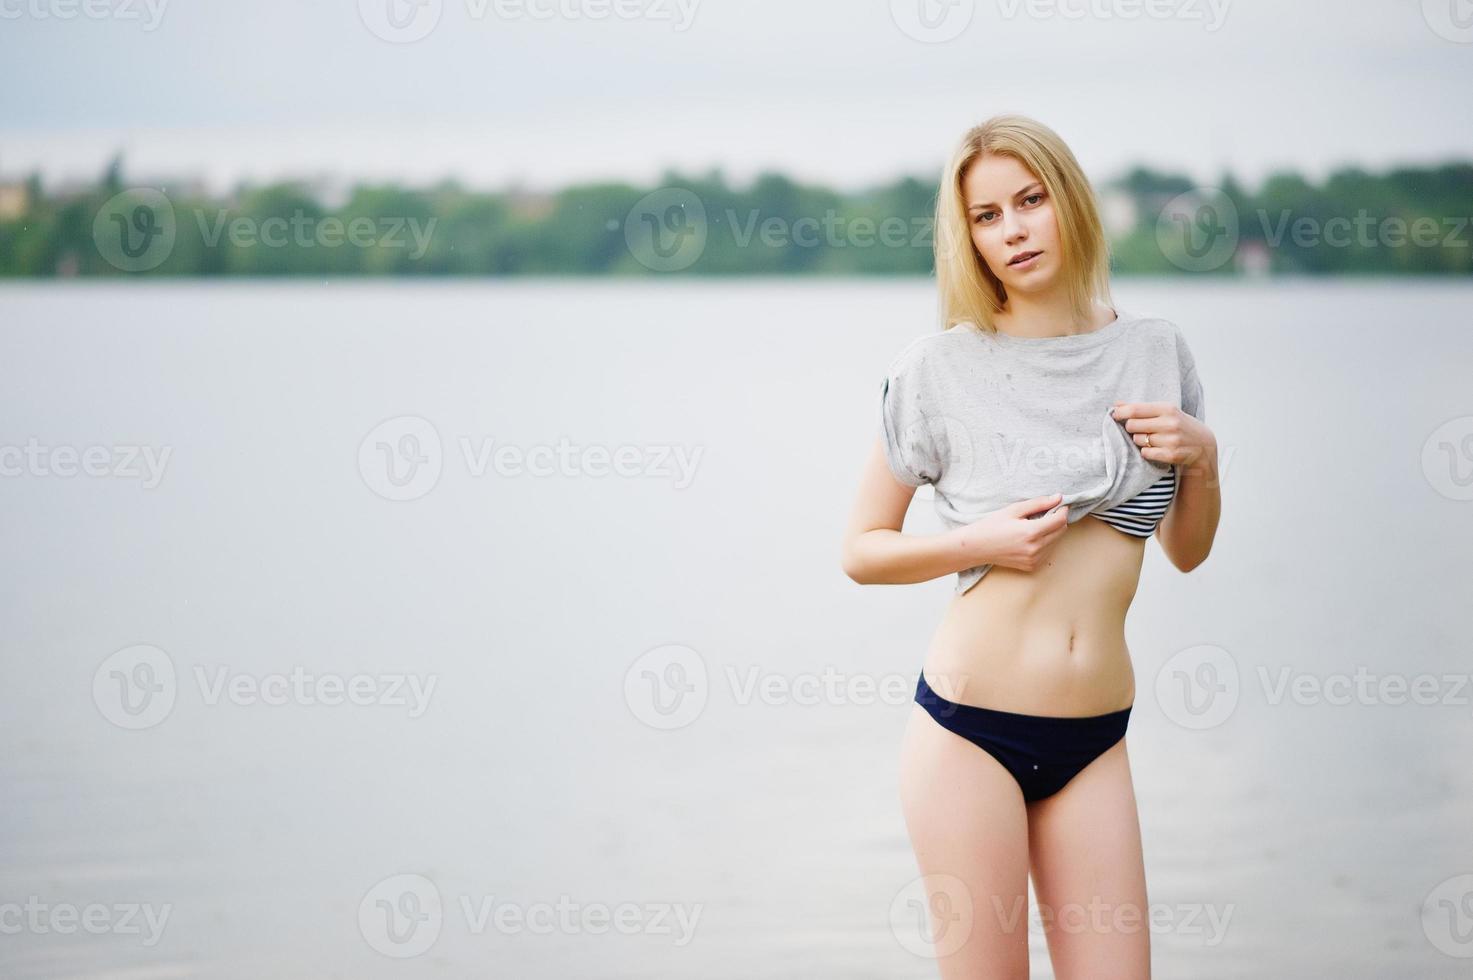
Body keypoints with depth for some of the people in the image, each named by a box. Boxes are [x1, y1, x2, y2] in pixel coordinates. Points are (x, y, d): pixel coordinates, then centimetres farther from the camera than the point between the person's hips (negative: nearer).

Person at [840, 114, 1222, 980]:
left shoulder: (1155, 351, 7)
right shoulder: (939, 367, -3)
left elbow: (1188, 551, 16)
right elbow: (862, 551, 2)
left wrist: (1203, 458, -2)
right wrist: (977, 542, -14)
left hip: (1094, 741, 3)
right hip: (970, 725, -3)